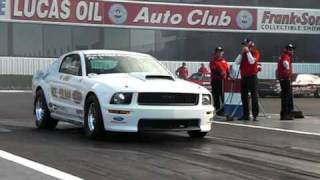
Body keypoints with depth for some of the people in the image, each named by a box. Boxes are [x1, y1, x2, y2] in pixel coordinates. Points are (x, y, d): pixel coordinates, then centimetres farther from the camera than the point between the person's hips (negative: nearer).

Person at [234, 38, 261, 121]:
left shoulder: (255, 52, -1)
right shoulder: (243, 53, 16)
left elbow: (252, 61, -19)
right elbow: (236, 62, 4)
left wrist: (248, 51, -12)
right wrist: (241, 53, -4)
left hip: (252, 77, -6)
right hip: (244, 77, 6)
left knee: (254, 95, -6)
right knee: (244, 96, 7)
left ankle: (255, 115, -6)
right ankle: (246, 115, 14)